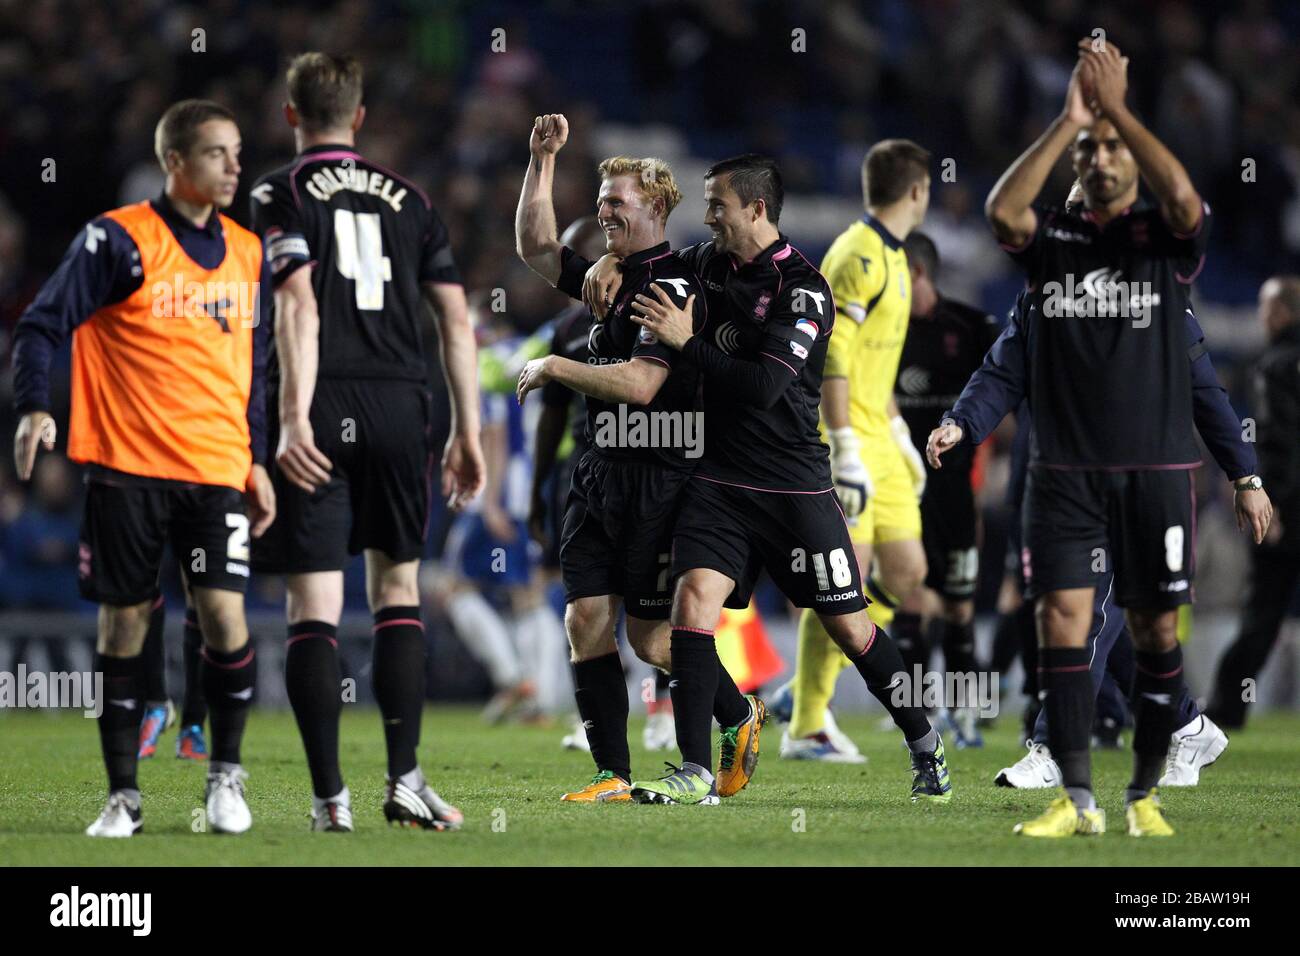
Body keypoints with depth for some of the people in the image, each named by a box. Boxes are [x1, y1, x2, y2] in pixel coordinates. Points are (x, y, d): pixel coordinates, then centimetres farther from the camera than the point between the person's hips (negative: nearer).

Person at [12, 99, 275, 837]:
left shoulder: (248, 252, 12)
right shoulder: (118, 240, -4)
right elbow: (44, 324, -6)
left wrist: (256, 459, 17)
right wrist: (35, 408, -20)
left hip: (217, 470, 3)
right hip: (127, 468, -3)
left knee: (224, 614, -12)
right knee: (124, 625, 1)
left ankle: (227, 776, 7)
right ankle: (124, 797, 12)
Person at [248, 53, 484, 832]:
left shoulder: (282, 196, 2)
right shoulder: (407, 198, 15)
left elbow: (299, 304, -12)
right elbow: (456, 318, 10)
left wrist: (295, 417, -17)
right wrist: (468, 433, 13)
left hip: (320, 415, -3)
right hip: (400, 403, 3)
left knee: (314, 606, -1)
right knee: (398, 590, 14)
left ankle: (330, 796, -6)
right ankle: (405, 780, 6)